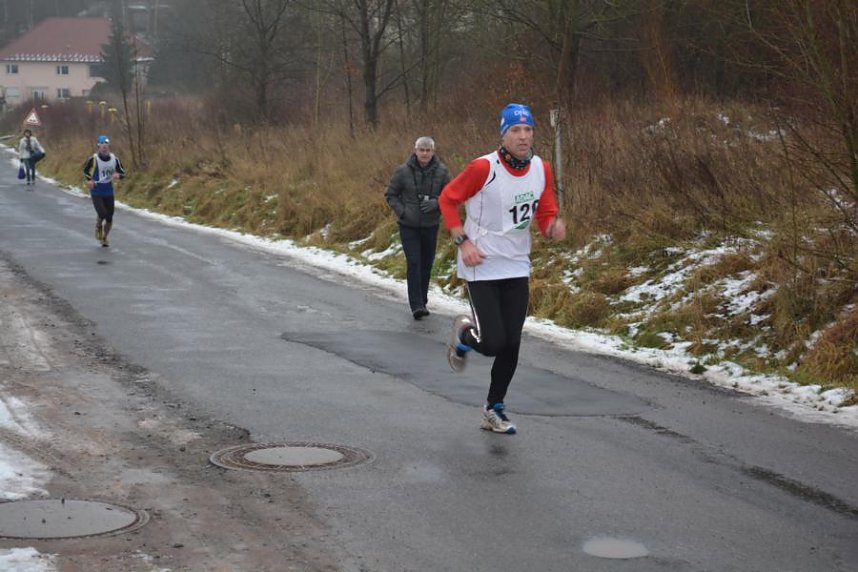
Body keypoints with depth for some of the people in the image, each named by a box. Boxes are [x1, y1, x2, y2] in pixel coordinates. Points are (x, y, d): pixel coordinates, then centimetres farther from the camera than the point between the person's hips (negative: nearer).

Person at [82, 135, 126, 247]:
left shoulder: (114, 159, -5)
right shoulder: (93, 159, -13)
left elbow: (123, 173, 4)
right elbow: (85, 170, 5)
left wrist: (118, 175, -18)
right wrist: (88, 180, -9)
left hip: (109, 192, 3)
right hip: (96, 192, -3)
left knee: (109, 218, 5)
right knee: (102, 214, -20)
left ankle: (104, 238, 30)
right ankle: (98, 227, 16)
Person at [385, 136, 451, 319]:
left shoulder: (441, 171, -4)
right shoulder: (403, 171, -7)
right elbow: (391, 195, 2)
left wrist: (436, 203, -18)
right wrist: (402, 211, -14)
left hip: (431, 226, 2)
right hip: (409, 226, -2)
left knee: (426, 265, 10)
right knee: (413, 263, -11)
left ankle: (422, 302, 24)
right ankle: (416, 305, -13)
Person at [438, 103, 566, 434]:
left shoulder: (541, 170, -1)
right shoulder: (483, 168, -17)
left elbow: (545, 214, 7)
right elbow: (448, 199, -6)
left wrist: (552, 228, -17)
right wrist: (462, 241, -14)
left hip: (517, 268, 5)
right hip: (480, 267, -5)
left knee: (511, 345, 5)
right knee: (492, 343, -12)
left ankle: (494, 410, 24)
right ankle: (464, 334, 25)